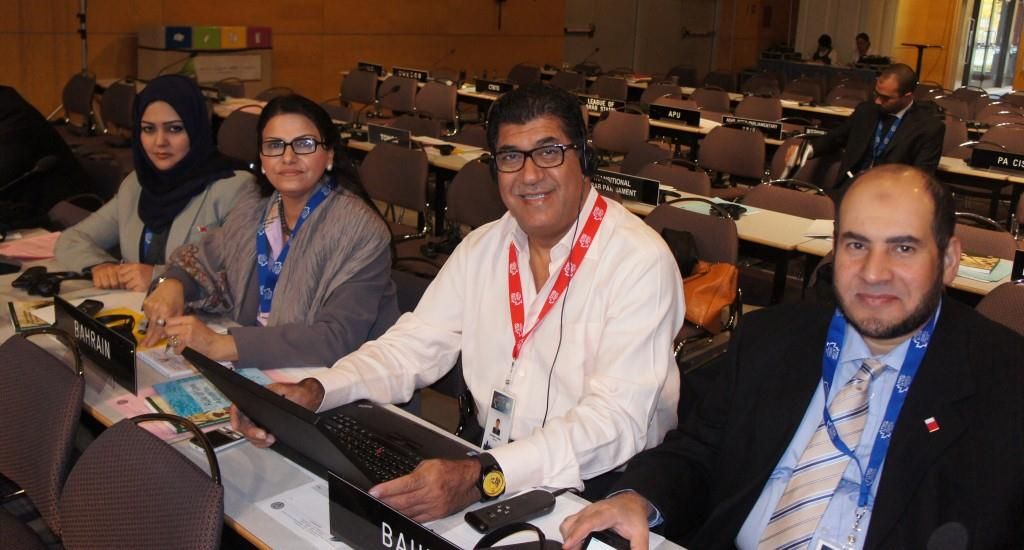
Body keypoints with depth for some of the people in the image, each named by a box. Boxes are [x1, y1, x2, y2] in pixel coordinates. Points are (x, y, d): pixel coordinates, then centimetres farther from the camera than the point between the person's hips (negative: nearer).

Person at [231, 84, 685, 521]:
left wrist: (482, 478, -36)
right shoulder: (482, 248, 7)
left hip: (595, 490, -5)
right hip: (487, 462, 6)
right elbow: (413, 346, 6)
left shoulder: (640, 262, -15)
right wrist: (316, 391, -13)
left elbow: (617, 419, -23)